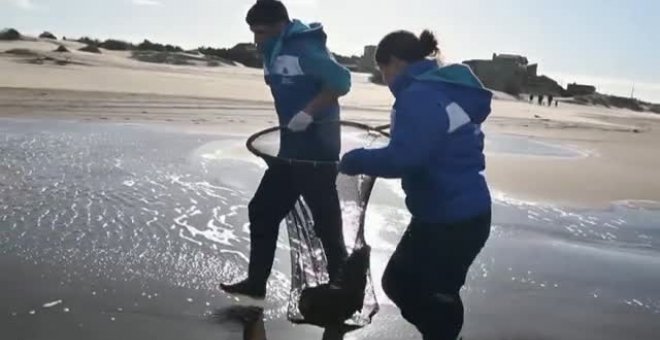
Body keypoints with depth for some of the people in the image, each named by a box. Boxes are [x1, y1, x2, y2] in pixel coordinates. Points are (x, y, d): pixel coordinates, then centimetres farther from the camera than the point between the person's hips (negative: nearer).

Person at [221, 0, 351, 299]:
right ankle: (256, 282, 23)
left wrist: (308, 113, -24)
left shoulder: (305, 49, -16)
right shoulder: (274, 53, 11)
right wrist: (289, 120, 8)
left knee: (326, 221, -1)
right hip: (291, 148, 10)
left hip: (317, 148, -10)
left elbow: (341, 81, -22)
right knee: (262, 210, 12)